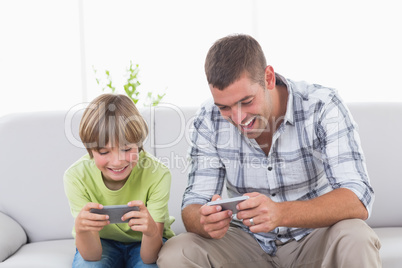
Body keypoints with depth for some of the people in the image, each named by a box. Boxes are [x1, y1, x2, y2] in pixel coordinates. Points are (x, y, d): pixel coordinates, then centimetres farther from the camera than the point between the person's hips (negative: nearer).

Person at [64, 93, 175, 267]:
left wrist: (152, 231, -51)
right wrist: (81, 229, -48)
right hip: (102, 242, 1)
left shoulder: (156, 174, -27)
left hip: (144, 243, 0)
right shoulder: (77, 177, -24)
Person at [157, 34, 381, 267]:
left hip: (313, 237, -2)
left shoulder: (322, 106, -19)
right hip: (248, 244, 3)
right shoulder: (210, 120, -9)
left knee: (356, 241, -35)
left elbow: (357, 200, -27)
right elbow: (193, 206, -8)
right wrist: (205, 222, -34)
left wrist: (281, 213, -45)